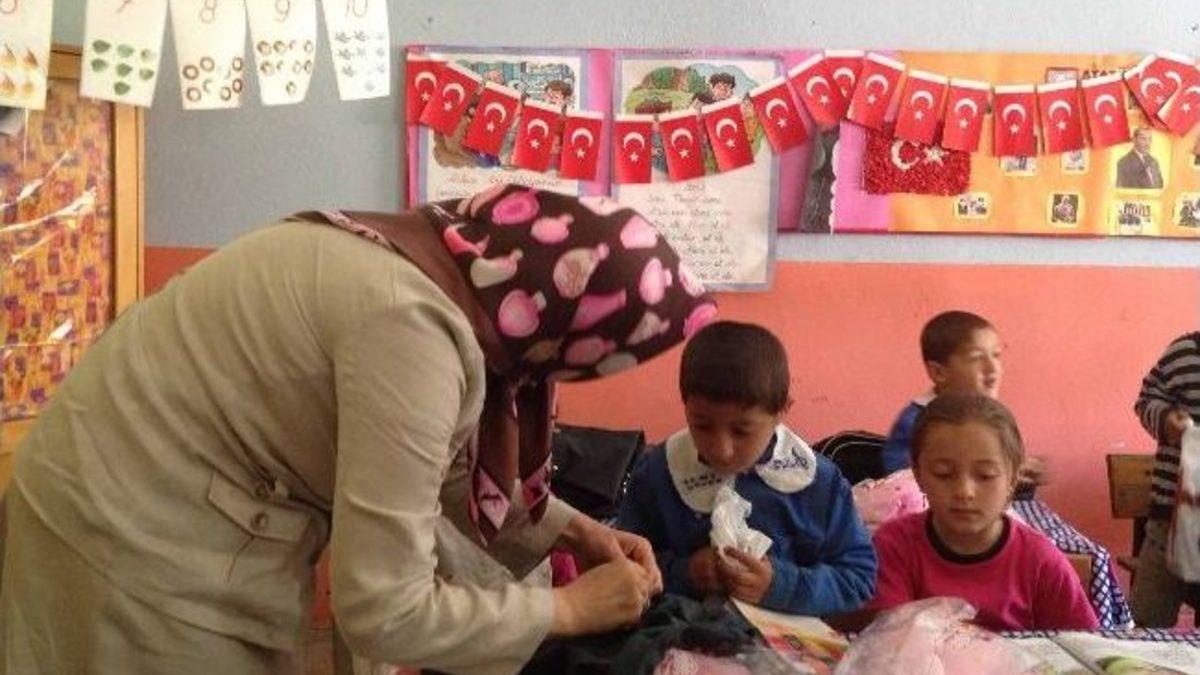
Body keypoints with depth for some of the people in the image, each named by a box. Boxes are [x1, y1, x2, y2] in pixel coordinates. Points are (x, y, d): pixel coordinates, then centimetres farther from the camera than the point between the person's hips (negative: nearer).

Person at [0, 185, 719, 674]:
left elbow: (446, 461, 15)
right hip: (137, 540, -9)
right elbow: (384, 612, -27)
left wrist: (569, 528, 4)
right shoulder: (412, 324, -30)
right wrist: (572, 609, -14)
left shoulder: (431, 261, 0)